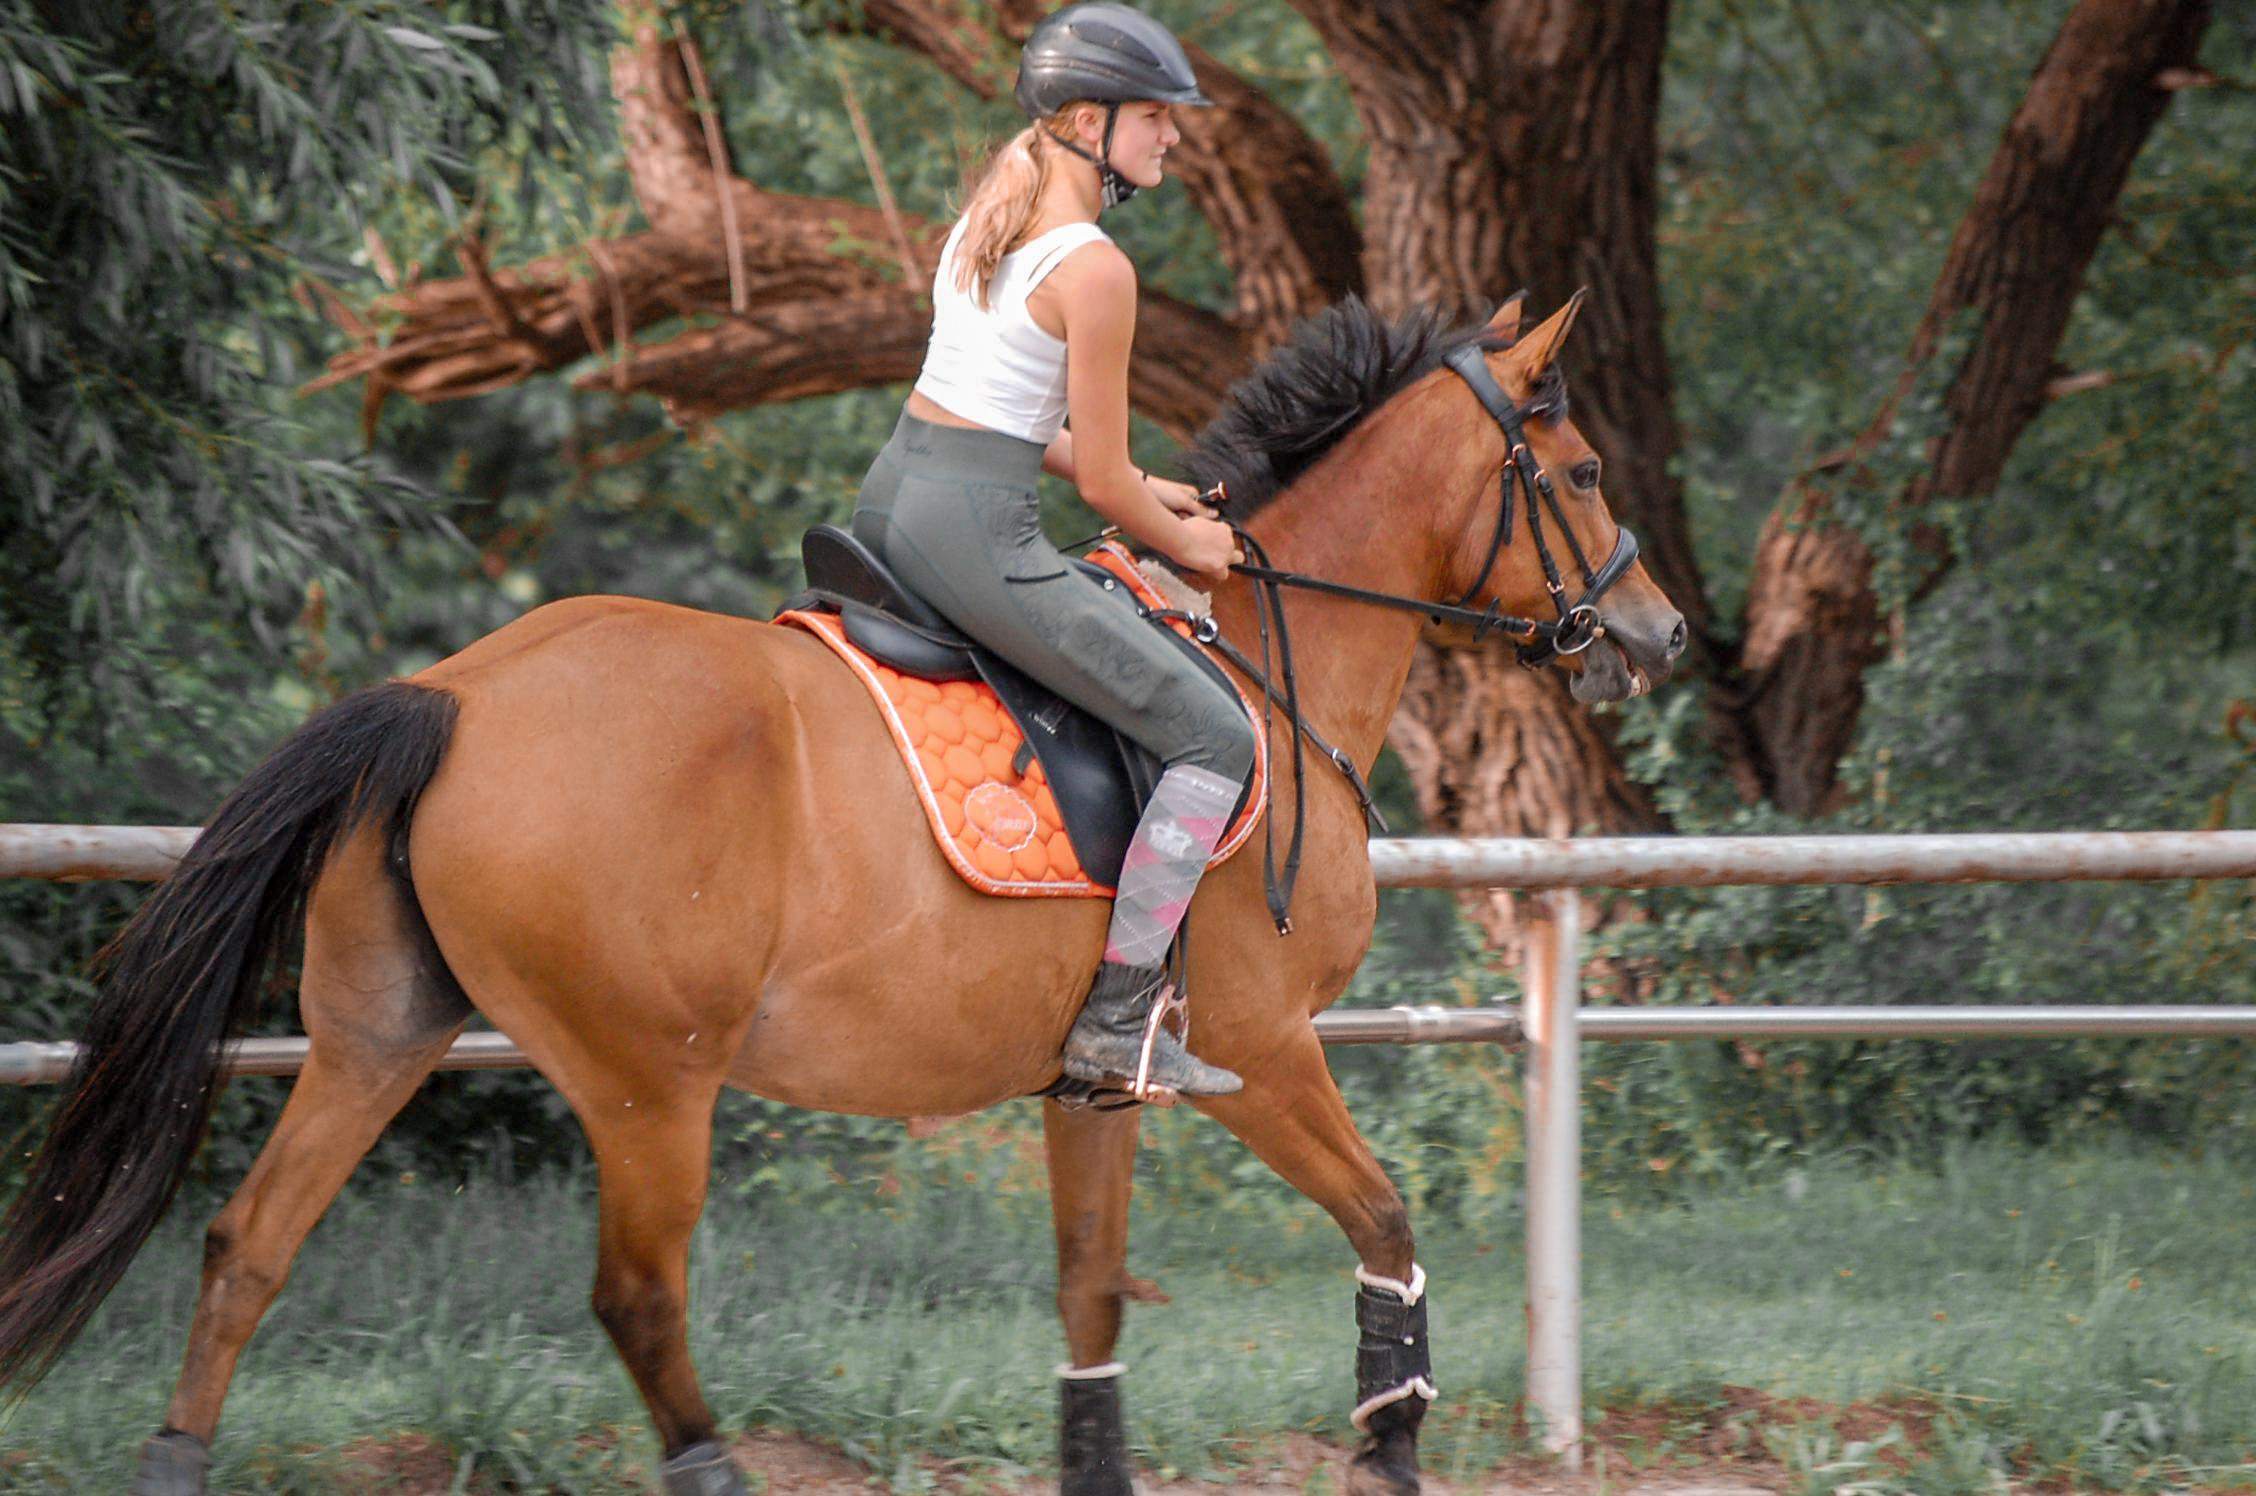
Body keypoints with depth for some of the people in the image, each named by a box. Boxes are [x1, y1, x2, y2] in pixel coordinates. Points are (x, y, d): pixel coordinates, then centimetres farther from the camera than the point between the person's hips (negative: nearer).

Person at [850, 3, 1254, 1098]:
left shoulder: (986, 218, 13)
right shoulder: (1094, 270, -15)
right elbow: (1101, 482, -10)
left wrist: (1138, 489, 22)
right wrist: (1185, 546, 9)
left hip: (891, 500, 10)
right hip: (974, 534, -10)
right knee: (1215, 736, -5)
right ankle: (1115, 1022, -6)